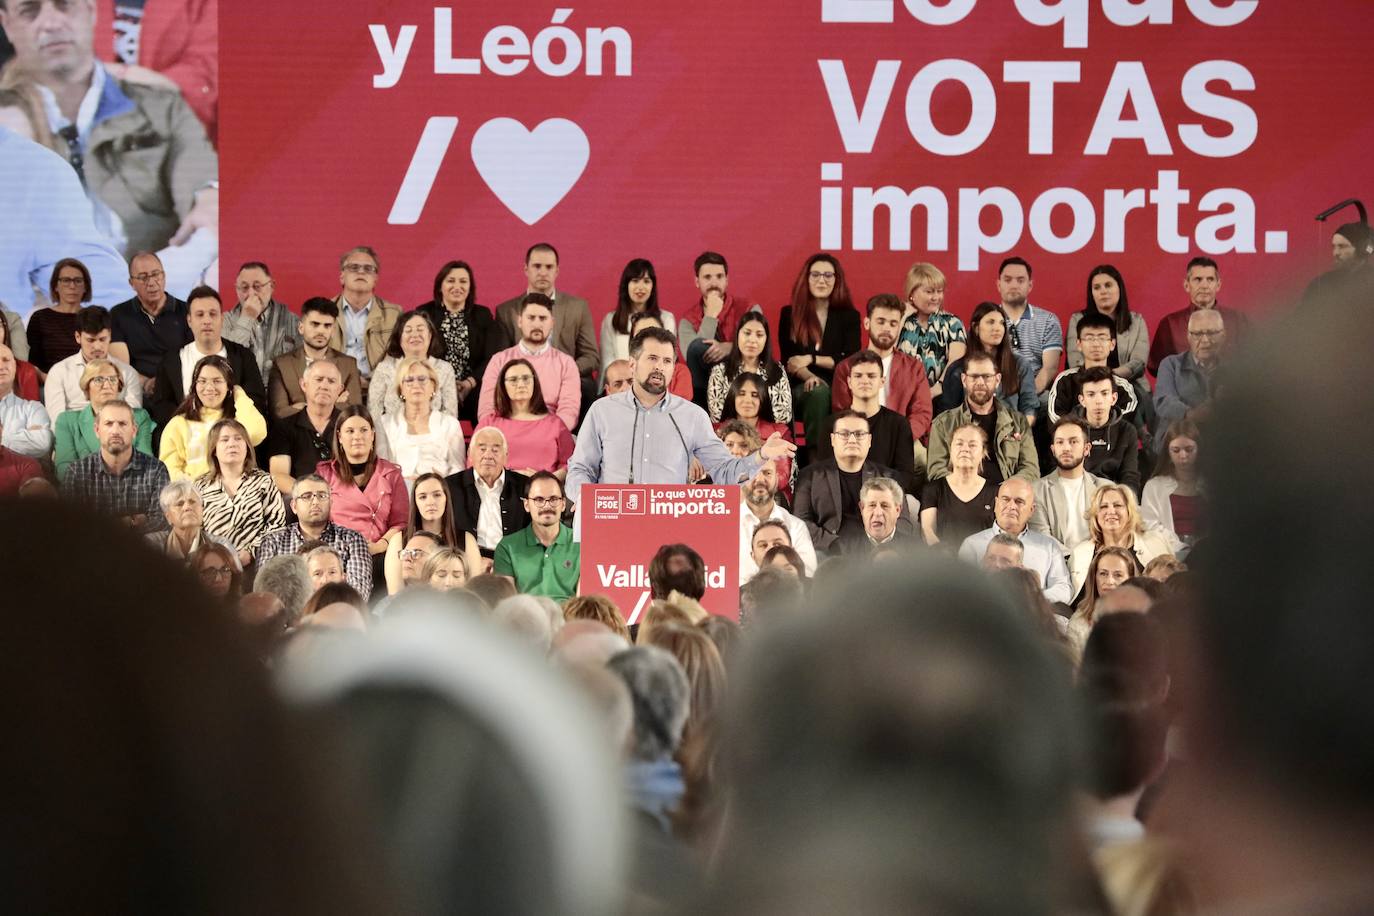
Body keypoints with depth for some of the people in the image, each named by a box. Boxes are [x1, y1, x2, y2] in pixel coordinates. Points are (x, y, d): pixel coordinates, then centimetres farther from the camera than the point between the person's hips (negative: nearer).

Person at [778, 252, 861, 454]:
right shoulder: (790, 314, 11)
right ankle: (816, 456, -42)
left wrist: (811, 359, -7)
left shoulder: (849, 316, 11)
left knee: (820, 393, -37)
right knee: (818, 392, -37)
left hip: (838, 387, 0)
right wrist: (809, 377, -17)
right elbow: (788, 360, 4)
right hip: (800, 387, 0)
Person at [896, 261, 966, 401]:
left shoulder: (952, 323, 12)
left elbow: (956, 361, -3)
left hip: (941, 397, 0)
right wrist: (903, 316, 1)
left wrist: (938, 388, -20)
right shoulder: (898, 320, 13)